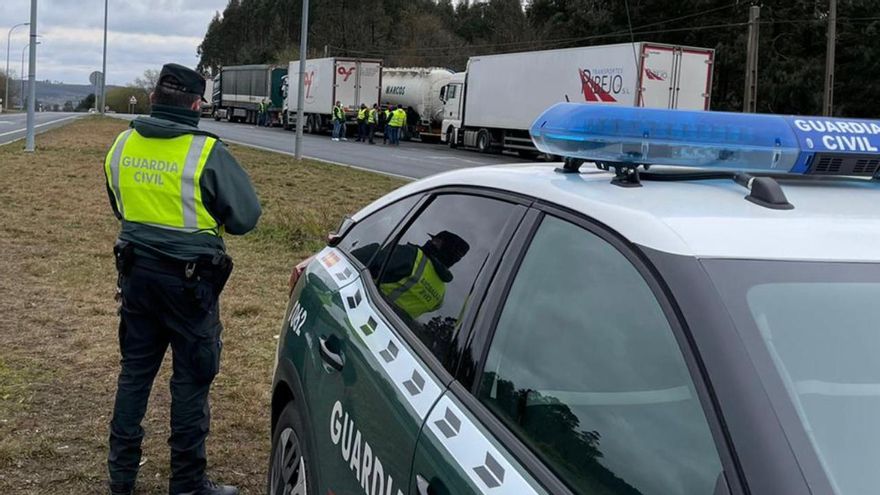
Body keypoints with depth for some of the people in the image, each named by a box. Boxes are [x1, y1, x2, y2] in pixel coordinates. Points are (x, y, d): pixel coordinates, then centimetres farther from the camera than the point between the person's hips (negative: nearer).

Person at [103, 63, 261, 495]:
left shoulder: (122, 146, 0)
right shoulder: (207, 153, -18)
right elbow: (246, 216, -12)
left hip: (137, 272, 5)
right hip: (189, 279, -5)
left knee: (135, 370, 17)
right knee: (191, 379, 6)